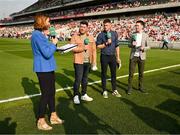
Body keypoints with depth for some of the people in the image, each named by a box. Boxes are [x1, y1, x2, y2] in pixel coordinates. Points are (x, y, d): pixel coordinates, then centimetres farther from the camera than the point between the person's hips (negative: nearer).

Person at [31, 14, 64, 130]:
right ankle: (41, 122, 15)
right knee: (46, 94, -1)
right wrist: (53, 43, -8)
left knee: (51, 92, 15)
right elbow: (47, 53, -23)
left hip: (49, 68, 10)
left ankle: (53, 116, 29)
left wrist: (52, 43, 5)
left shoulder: (41, 34, 14)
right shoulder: (37, 35, -17)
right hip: (43, 69, -10)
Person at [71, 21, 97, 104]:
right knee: (78, 79, -3)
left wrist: (94, 61, 3)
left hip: (88, 62, 4)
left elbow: (94, 49, 8)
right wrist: (83, 48, -19)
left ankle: (84, 95, 26)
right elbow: (72, 48, -12)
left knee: (85, 79, 14)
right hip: (79, 62, -4)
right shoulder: (75, 37, -3)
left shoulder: (91, 37, 8)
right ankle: (76, 96, 12)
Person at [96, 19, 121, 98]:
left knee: (113, 74, 9)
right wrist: (106, 43, -17)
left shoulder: (114, 34, 6)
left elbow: (117, 46, 10)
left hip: (112, 56, 3)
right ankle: (104, 91, 17)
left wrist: (118, 57, 8)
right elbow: (98, 46, -4)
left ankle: (114, 90, 21)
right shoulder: (101, 35, -3)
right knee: (104, 74, 5)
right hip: (104, 57, -3)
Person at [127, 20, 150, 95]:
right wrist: (132, 45, -13)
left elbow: (148, 46, 2)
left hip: (141, 57, 0)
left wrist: (144, 48, -19)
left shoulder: (145, 35, 0)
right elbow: (129, 45, 9)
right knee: (131, 73, 0)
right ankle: (129, 88, 12)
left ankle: (140, 87, 26)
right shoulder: (133, 35, 3)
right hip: (133, 56, 0)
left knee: (141, 73, 10)